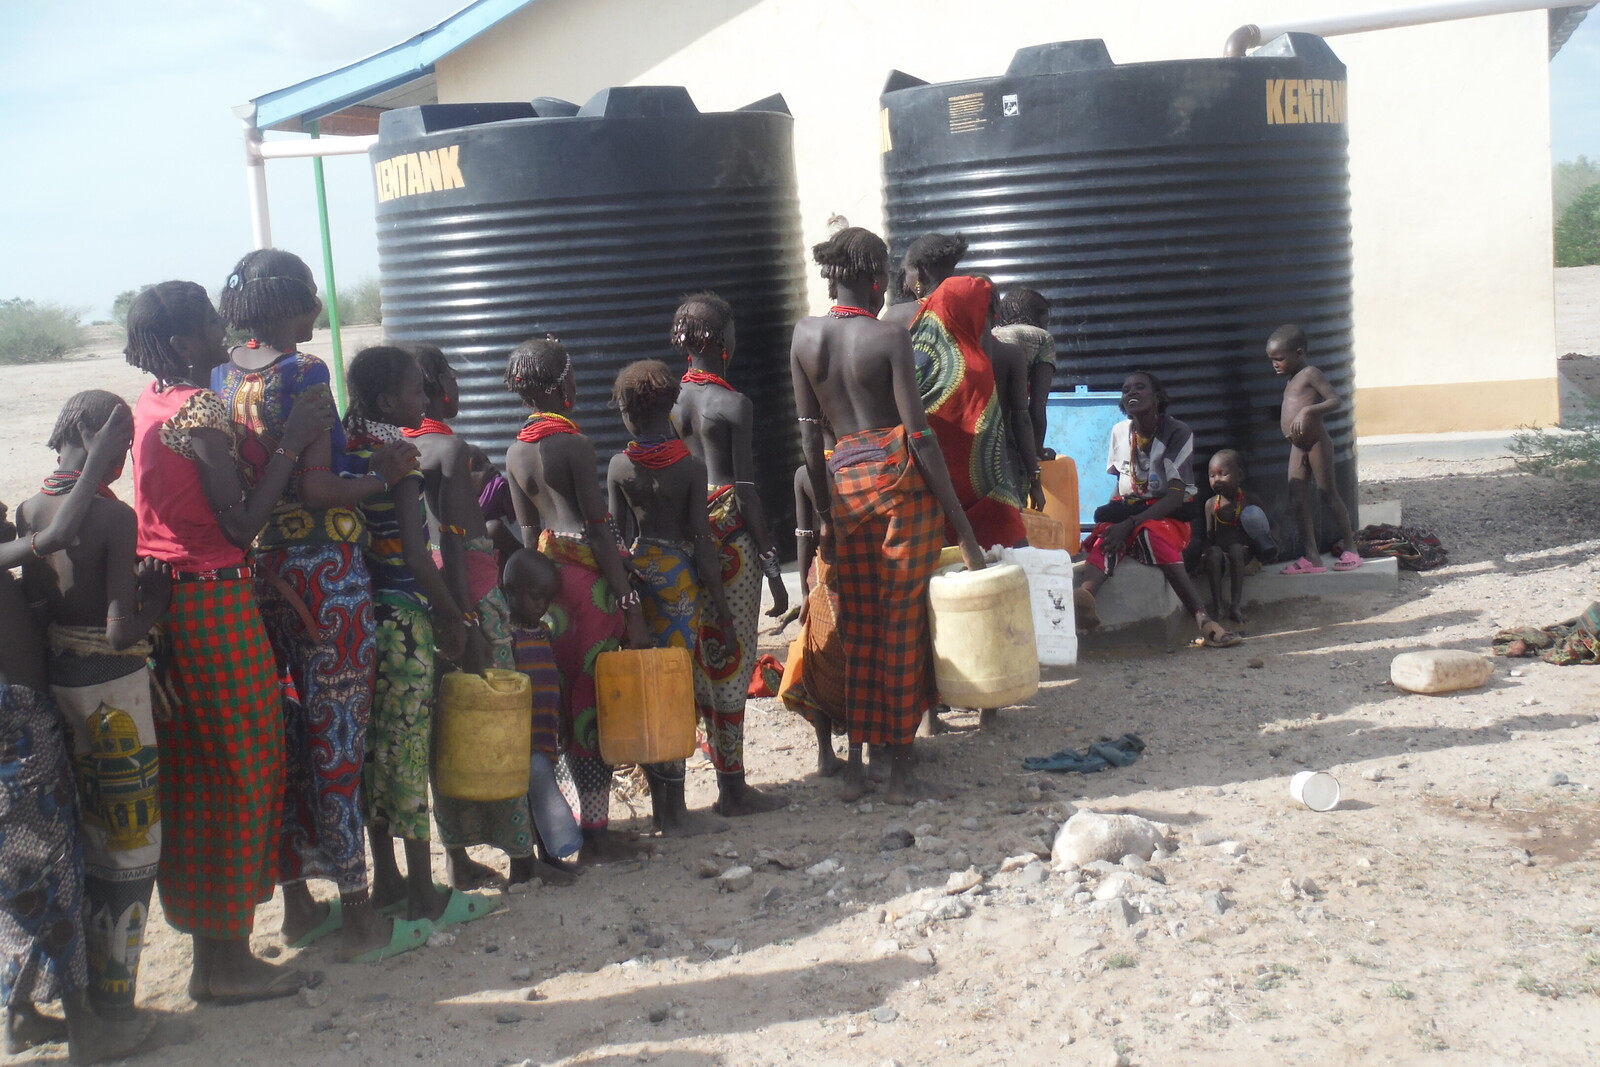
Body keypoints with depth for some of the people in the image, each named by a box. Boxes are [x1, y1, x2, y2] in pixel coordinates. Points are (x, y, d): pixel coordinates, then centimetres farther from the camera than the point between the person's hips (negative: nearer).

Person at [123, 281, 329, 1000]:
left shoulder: (152, 401, 10)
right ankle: (229, 963, 9)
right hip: (217, 603, -9)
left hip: (166, 601, 9)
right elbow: (242, 523, -20)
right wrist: (291, 443, -19)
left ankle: (210, 949, 26)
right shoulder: (201, 411, -17)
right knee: (242, 775, 1)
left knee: (193, 774, 15)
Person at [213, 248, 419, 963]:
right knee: (338, 743, 1)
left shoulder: (220, 380, 8)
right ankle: (358, 917, 9)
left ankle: (297, 904, 24)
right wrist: (383, 475, -5)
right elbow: (315, 488, -19)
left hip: (252, 574, 7)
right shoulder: (304, 373, -12)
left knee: (282, 741, 14)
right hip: (322, 574, -7)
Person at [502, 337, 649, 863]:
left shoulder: (515, 453, 9)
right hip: (588, 576, -7)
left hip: (546, 573, 7)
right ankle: (595, 830, 2)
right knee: (593, 700, -2)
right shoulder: (573, 444, -13)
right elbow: (599, 529, -15)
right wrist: (631, 605, -14)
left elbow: (528, 530, 14)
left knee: (562, 699, 14)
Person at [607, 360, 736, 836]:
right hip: (680, 573, -3)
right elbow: (702, 539, -9)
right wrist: (719, 601, -2)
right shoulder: (691, 466, -9)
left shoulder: (620, 467, -2)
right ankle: (674, 812, 2)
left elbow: (618, 535, 2)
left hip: (639, 569, 3)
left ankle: (661, 805, 22)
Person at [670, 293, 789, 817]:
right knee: (733, 656, -1)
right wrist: (774, 569, -11)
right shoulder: (734, 404, -12)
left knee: (701, 652, 17)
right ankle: (733, 788, 6)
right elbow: (746, 494, -14)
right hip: (732, 536, -6)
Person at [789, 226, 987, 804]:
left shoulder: (805, 335, 4)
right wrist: (961, 526, -10)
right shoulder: (890, 337, -9)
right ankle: (901, 770, 10)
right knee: (902, 624, 3)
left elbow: (809, 431, 7)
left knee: (856, 625, 14)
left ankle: (854, 762, 18)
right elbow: (918, 433, -13)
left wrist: (823, 512, 15)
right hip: (901, 477, -4)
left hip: (844, 480, 4)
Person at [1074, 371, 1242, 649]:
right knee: (1105, 535, -32)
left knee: (1151, 533, -40)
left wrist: (1130, 524, -27)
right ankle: (1084, 593, -66)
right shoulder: (1120, 432, 8)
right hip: (1128, 511, 4)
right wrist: (1115, 516, -6)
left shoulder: (1178, 433, -9)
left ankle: (1202, 619, -53)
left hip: (1169, 515, -4)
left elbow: (1175, 496, -17)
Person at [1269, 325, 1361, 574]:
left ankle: (1350, 549, 12)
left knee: (1328, 494, -1)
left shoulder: (1310, 374, -10)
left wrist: (1308, 410, -31)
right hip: (1298, 447, 9)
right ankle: (1311, 557, 0)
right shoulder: (1292, 380, 17)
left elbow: (1336, 400, -20)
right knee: (1297, 497, 0)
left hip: (1317, 442, -9)